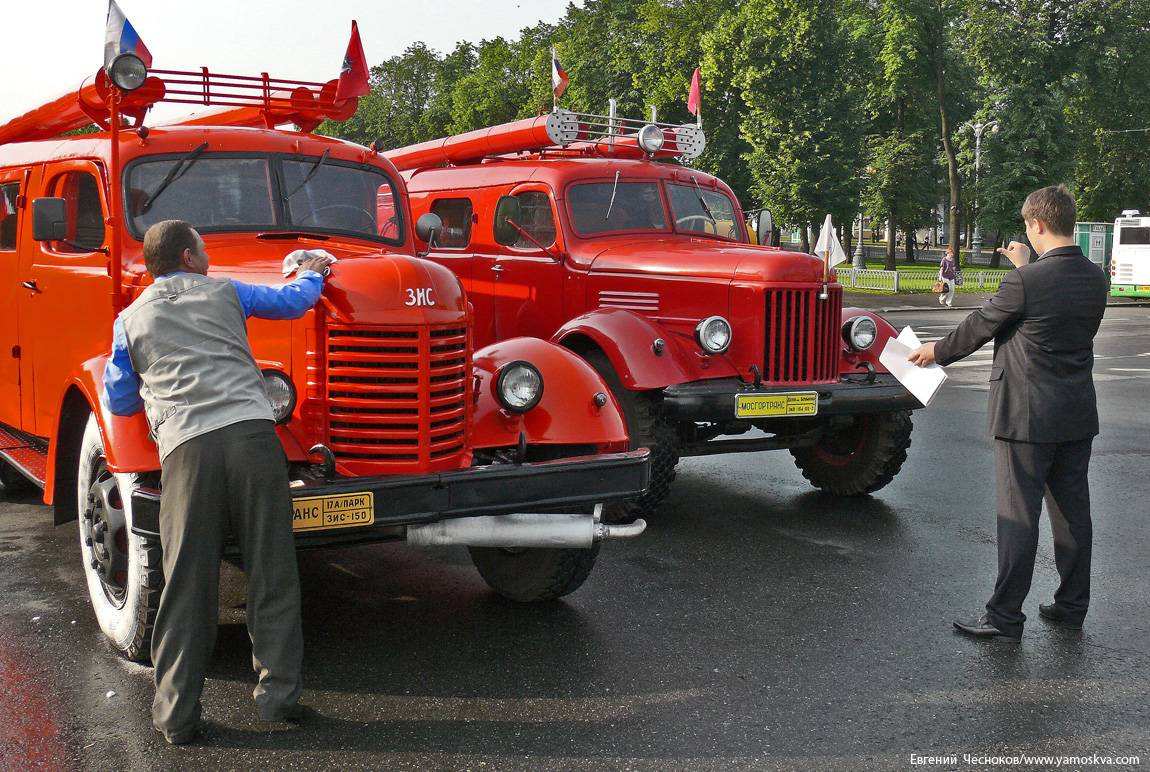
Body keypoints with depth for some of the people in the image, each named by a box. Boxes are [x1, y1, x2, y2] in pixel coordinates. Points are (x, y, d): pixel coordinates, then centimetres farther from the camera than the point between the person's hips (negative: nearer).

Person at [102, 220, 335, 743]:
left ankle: (176, 715, 7)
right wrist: (312, 272, 51)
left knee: (186, 582, 4)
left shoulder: (130, 318, 18)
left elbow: (119, 401, 23)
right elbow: (293, 300, 30)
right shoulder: (225, 293, 16)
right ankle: (277, 693, 9)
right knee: (272, 572, 6)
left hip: (186, 447, 1)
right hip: (250, 431, -1)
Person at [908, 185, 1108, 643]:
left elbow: (979, 327, -6)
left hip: (1028, 416, -7)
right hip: (1079, 416, 7)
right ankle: (1072, 605, 26)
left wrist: (937, 352, 11)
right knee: (1072, 511, 15)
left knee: (1018, 517, -2)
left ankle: (1005, 617, 3)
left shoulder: (1026, 281, -18)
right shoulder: (1095, 280, 2)